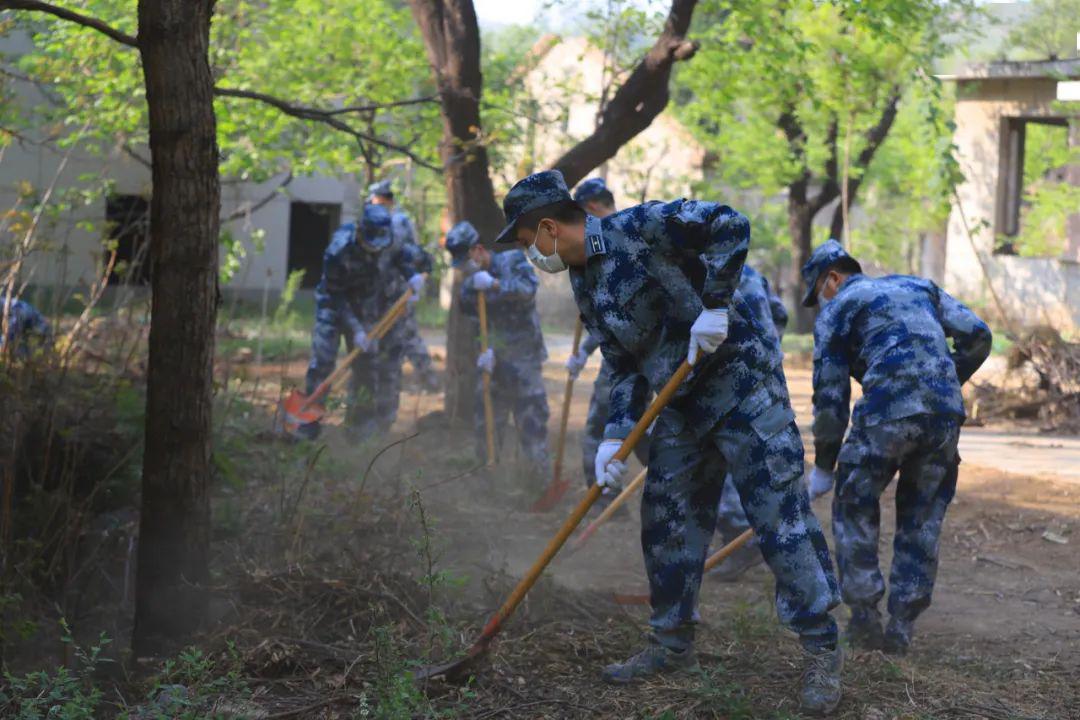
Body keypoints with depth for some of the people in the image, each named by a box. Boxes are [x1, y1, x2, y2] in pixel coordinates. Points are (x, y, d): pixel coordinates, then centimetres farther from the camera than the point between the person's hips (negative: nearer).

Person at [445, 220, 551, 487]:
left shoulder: (513, 260, -6)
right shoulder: (469, 287, 5)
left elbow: (529, 287, -25)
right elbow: (479, 327, 2)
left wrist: (494, 285, -34)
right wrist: (487, 351, -16)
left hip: (524, 358, -4)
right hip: (494, 361, 4)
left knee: (531, 419, -5)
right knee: (487, 418, 7)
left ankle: (538, 476, 4)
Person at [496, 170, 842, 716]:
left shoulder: (638, 229, -15)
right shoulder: (585, 285, 10)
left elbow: (729, 226, -22)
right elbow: (625, 368, 11)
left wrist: (715, 306, -24)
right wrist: (616, 436, -1)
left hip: (741, 381, -9)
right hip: (682, 404, 9)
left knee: (779, 513, -9)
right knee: (666, 518, 10)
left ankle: (822, 648, -2)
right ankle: (673, 645, 24)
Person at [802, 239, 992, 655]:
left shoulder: (837, 309, 12)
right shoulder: (920, 288, 26)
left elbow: (829, 395, 9)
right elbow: (977, 336, 16)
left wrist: (823, 467, 15)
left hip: (886, 414, -4)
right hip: (947, 416, 5)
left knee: (854, 511, 13)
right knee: (921, 522, 14)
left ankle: (865, 617, 9)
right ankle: (901, 628, 14)